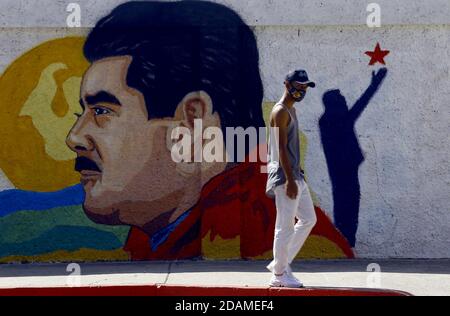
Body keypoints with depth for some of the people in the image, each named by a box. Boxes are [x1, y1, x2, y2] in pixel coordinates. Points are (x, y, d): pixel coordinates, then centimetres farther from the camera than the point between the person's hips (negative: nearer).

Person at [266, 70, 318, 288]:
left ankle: (281, 263, 19)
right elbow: (281, 148, -20)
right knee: (285, 225, -5)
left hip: (295, 175, 10)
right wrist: (289, 180, -23)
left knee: (309, 219, 15)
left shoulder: (291, 110, 17)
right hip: (285, 176, -10)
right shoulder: (280, 112, -14)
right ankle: (279, 274, 3)